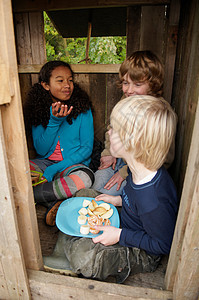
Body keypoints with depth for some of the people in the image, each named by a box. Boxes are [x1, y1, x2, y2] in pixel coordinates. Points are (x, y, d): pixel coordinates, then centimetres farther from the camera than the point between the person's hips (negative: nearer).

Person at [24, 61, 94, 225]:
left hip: (73, 163, -1)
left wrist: (54, 169, -16)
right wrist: (54, 122, -17)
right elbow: (41, 150, -2)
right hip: (45, 162, 2)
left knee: (85, 178, -36)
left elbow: (87, 148, -7)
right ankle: (55, 204, -20)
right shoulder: (38, 110, 2)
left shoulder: (82, 108, -3)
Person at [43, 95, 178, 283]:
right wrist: (119, 200, -3)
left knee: (83, 256, -28)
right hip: (125, 226, 8)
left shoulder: (154, 203, -41)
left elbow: (163, 245, -25)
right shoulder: (140, 170, -13)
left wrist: (119, 235, -25)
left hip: (143, 253, -8)